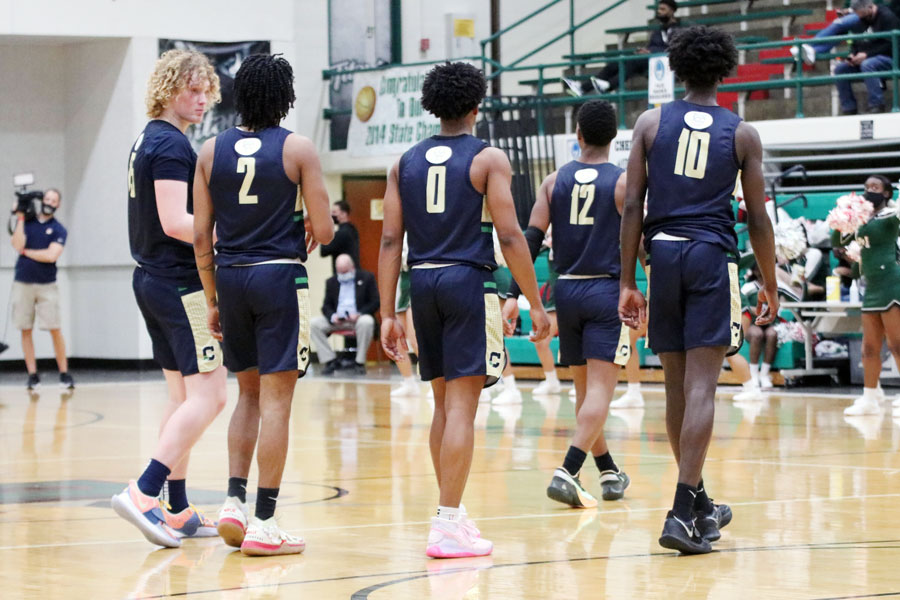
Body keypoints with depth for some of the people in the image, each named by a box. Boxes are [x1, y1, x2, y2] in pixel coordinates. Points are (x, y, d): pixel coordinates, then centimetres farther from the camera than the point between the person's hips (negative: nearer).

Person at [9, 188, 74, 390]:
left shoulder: (58, 230, 2)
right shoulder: (26, 222, 8)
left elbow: (51, 255, -12)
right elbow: (17, 245, -8)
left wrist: (26, 252, -5)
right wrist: (20, 218, -8)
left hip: (47, 286, -2)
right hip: (22, 283, 2)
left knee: (55, 330, -5)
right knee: (26, 330, 3)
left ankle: (64, 373, 0)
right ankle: (32, 374, 8)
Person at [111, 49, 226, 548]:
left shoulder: (147, 142, 17)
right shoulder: (171, 144, -14)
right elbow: (176, 222, -22)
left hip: (151, 279, 10)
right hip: (180, 284, -10)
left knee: (183, 394, 12)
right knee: (207, 394, -11)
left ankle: (178, 510, 12)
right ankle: (143, 493, -17)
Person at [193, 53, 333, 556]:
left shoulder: (212, 151, 5)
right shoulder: (299, 149, -5)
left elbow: (201, 238, 5)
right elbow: (324, 231, -8)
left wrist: (212, 299, 13)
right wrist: (319, 225, 15)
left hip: (230, 278, 4)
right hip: (280, 276, -4)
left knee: (250, 392, 18)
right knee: (276, 399, -1)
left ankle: (234, 501, 8)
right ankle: (263, 523, -2)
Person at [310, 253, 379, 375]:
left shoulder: (366, 278, 5)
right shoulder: (331, 282, 15)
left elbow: (375, 302, -1)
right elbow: (326, 306, 11)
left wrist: (359, 314, -19)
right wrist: (332, 317, -14)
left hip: (358, 318, -3)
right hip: (337, 319, 3)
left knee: (367, 322, -38)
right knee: (314, 323, -20)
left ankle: (359, 362, -24)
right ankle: (330, 360, -14)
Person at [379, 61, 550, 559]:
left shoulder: (406, 163, 10)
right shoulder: (488, 159, -3)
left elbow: (390, 241, 6)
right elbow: (509, 236, -10)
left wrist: (388, 314, 7)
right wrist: (535, 304, -4)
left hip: (422, 283, 5)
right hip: (468, 280, -5)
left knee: (444, 402, 17)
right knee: (461, 404, -6)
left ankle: (452, 512, 24)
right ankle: (447, 526, -11)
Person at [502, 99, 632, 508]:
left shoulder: (555, 181, 4)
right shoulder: (624, 182, -4)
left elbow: (531, 241, -2)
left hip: (567, 291, 4)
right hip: (607, 291, -4)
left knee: (584, 389, 17)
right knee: (600, 390, -8)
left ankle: (610, 473, 28)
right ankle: (566, 473, -25)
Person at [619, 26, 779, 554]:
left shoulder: (651, 124, 7)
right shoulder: (742, 134, 4)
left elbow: (633, 207, 2)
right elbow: (758, 218, 5)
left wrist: (628, 283, 6)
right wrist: (770, 287, 15)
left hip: (663, 253, 2)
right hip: (713, 256, -2)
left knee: (678, 386, 13)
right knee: (701, 388, -7)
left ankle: (699, 504, 27)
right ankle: (683, 514, -18)